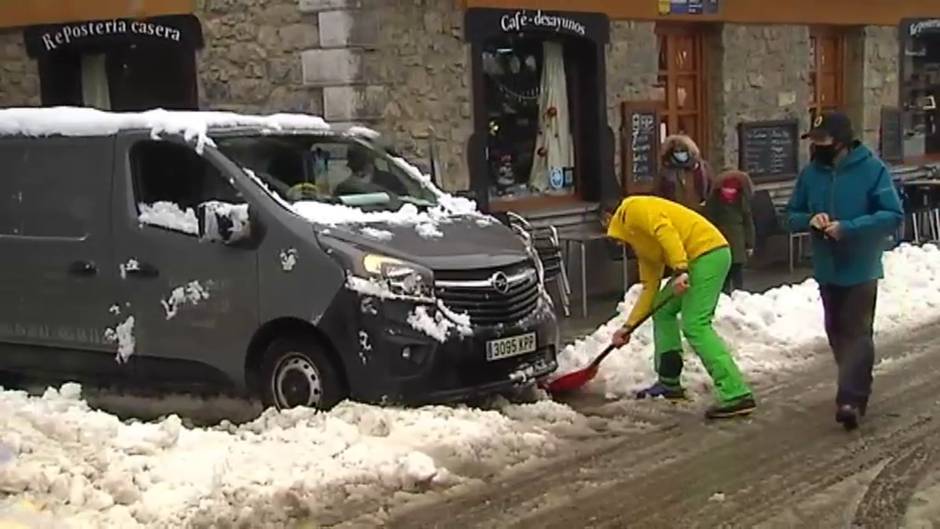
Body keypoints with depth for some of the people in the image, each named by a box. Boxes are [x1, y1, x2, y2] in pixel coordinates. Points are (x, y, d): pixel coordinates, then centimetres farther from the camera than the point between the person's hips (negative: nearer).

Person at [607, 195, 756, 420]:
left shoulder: (633, 209, 1)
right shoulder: (640, 245, 27)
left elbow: (665, 230, -18)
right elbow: (650, 289, 24)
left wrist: (680, 269, -26)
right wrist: (629, 325, 22)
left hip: (708, 252, -10)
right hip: (699, 258, 10)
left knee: (695, 326, -15)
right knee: (662, 311, 19)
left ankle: (736, 394, -20)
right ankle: (669, 382, 26)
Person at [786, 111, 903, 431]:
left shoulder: (871, 169, -13)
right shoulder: (811, 173, 2)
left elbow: (893, 215, -17)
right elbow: (792, 216, 10)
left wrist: (848, 228, -25)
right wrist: (810, 219, -13)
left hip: (860, 269, -6)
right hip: (827, 269, 6)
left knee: (856, 333, -9)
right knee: (837, 333, 16)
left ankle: (851, 400, -12)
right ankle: (856, 390, 32)